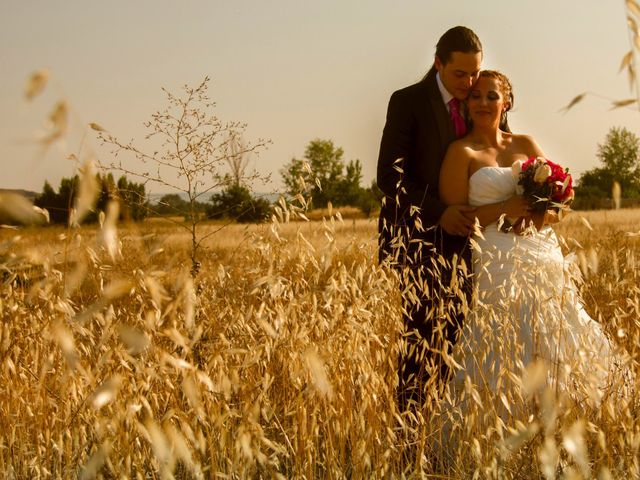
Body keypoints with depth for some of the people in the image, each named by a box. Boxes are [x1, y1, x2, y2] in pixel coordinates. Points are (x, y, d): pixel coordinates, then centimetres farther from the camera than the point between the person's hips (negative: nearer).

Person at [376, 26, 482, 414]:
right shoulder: (408, 102, -3)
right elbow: (390, 176, -9)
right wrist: (439, 211, -19)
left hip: (460, 236, 4)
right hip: (415, 235, -4)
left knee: (454, 336, 0)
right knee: (418, 334, -11)